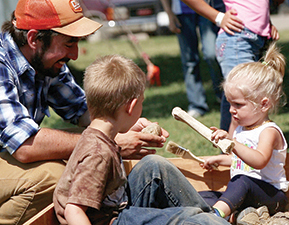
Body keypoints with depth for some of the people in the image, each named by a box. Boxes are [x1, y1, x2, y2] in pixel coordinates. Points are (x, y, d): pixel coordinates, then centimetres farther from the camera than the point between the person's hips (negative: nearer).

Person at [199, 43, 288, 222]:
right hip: (243, 194, 10)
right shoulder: (241, 129, 16)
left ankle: (217, 212, -61)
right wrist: (220, 159, 26)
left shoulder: (268, 131, -13)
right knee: (202, 197, -4)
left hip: (271, 195, -10)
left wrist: (232, 143, -44)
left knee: (242, 181, -39)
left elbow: (259, 161, -35)